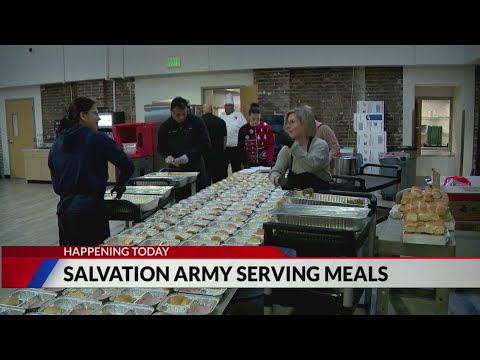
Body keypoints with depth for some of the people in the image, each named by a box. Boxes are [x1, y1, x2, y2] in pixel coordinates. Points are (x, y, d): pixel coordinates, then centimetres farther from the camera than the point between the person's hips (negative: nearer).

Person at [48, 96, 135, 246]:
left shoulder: (57, 144, 9)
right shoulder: (97, 138, -8)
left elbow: (55, 182, 14)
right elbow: (128, 166, -10)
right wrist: (120, 185, 7)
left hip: (65, 208, 6)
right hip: (90, 208, -6)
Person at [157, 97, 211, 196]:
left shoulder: (197, 122, -5)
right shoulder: (165, 127, 1)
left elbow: (206, 144, -7)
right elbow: (161, 148, 9)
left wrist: (189, 155, -18)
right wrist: (169, 157, -12)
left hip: (196, 167, -1)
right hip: (176, 169, 1)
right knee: (180, 199, 1)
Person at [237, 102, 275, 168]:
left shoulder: (266, 128, -4)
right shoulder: (243, 129, -1)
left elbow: (271, 145, -4)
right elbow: (241, 148, 3)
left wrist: (269, 161, -14)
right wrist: (245, 162, -5)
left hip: (264, 163, -1)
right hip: (250, 164, 1)